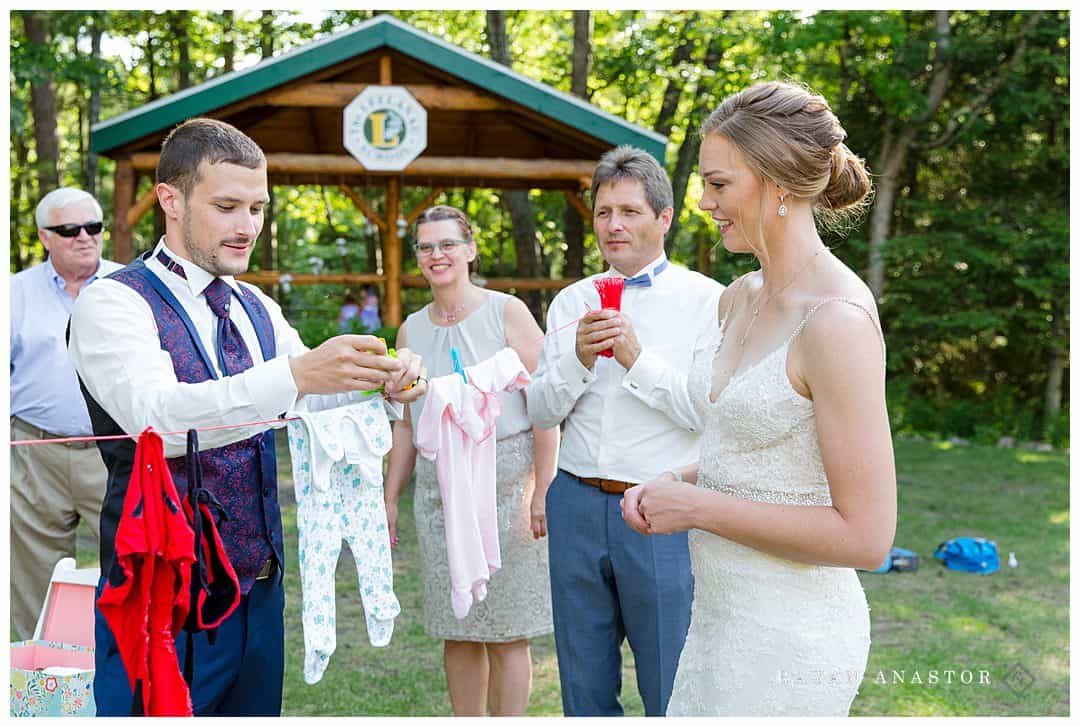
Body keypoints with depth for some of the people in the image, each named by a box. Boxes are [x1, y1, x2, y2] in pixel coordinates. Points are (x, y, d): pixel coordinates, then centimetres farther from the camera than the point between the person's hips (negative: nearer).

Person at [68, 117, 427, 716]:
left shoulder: (257, 309, 11)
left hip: (260, 591, 7)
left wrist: (381, 382, -11)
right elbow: (156, 418, -27)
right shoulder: (112, 303, -11)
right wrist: (294, 374, -39)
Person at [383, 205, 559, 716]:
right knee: (457, 632, 9)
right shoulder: (411, 330, 11)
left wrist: (542, 491, -15)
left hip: (504, 479, -4)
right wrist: (390, 498, 12)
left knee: (507, 633, 1)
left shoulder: (507, 313, -4)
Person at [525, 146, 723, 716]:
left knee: (671, 697, 4)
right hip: (577, 506, 4)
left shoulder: (706, 300, -3)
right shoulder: (572, 302, 10)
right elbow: (541, 412, 7)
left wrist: (639, 358, -18)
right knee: (585, 688, 15)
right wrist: (578, 358, -10)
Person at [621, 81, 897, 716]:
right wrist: (672, 483, 3)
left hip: (788, 637, -8)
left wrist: (696, 506, -17)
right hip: (722, 614, 8)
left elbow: (864, 536, -22)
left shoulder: (837, 321, -21)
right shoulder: (741, 298, 6)